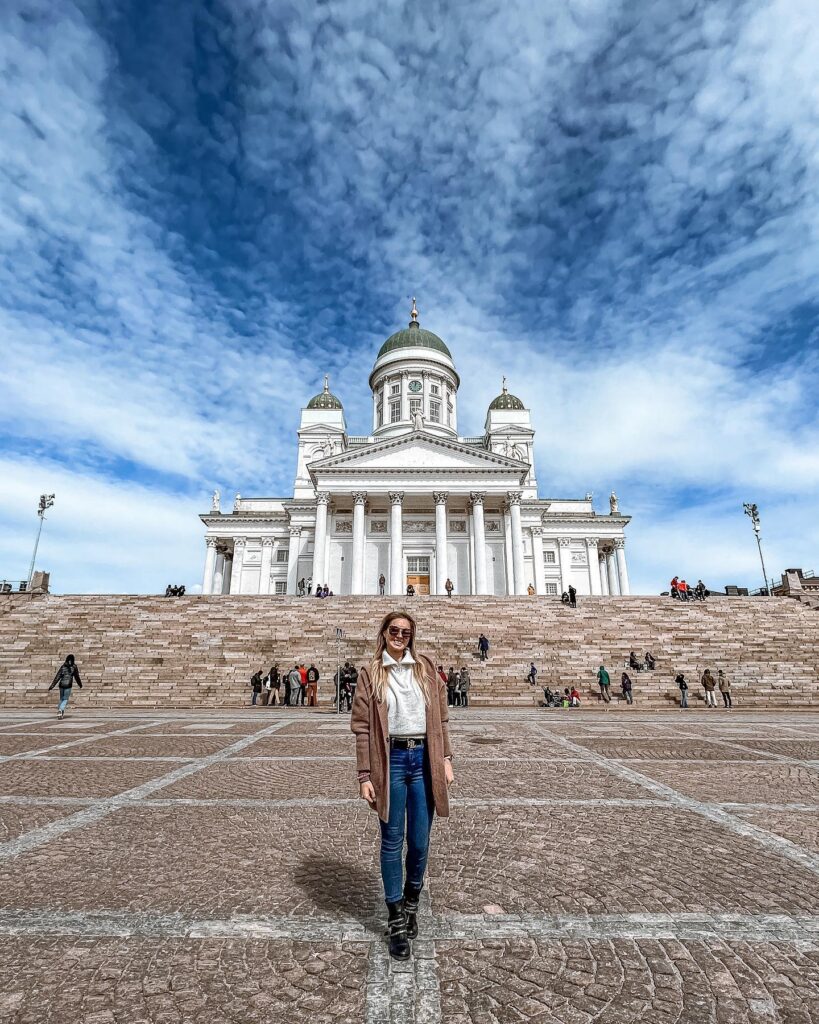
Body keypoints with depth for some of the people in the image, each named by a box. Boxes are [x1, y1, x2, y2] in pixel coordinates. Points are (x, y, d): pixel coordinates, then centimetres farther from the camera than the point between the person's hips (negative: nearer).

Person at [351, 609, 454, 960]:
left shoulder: (426, 668, 5)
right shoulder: (371, 674, -1)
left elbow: (441, 717, 8)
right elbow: (361, 727, -2)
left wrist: (445, 759, 2)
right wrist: (365, 776, -4)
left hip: (424, 760, 2)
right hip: (390, 760, -2)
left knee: (420, 843, 11)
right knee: (392, 842, 10)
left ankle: (412, 902, 39)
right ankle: (396, 921, 27)